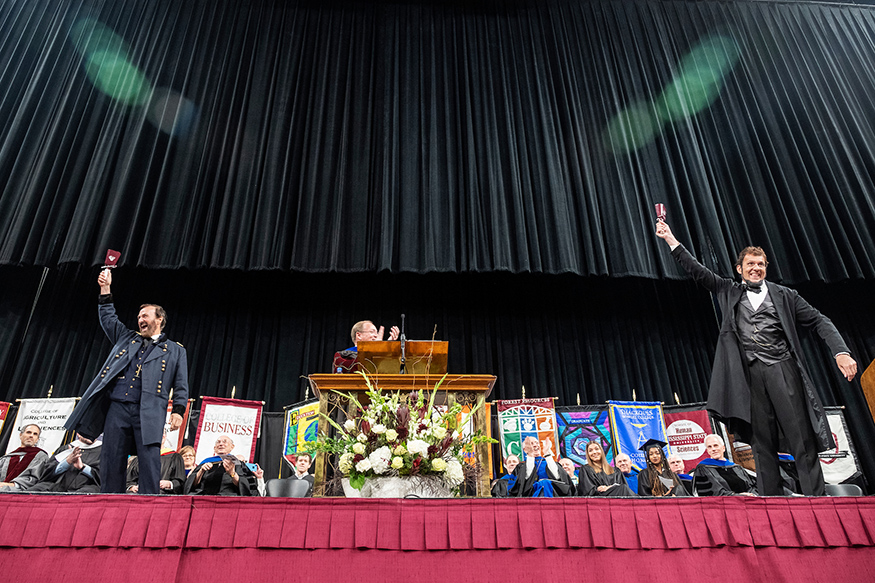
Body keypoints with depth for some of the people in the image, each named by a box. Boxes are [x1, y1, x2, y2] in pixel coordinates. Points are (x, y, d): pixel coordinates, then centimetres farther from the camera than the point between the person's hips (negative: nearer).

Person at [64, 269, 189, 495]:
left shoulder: (175, 350, 14)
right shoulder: (127, 338, 26)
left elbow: (181, 385, 8)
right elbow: (108, 319, 29)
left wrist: (178, 410, -6)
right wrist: (105, 289, 21)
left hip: (149, 413, -4)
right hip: (117, 408, 4)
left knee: (149, 463, -11)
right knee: (111, 462, 0)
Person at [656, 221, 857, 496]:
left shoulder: (783, 295, 14)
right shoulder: (728, 292, 16)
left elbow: (819, 322, 11)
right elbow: (698, 271, 12)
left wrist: (841, 352, -4)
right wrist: (670, 239, 7)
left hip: (783, 370, -1)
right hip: (750, 375, 1)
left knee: (802, 440, -3)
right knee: (762, 443, 1)